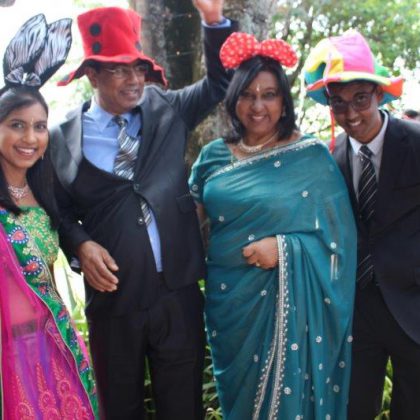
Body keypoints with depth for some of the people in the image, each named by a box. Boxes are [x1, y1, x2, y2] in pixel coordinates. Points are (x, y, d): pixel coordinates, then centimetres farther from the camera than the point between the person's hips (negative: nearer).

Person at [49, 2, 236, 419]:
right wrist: (81, 246, -13)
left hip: (178, 292, 1)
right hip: (113, 297, -1)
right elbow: (59, 210, 5)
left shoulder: (167, 110, 3)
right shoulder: (63, 138, -3)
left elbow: (219, 82, 10)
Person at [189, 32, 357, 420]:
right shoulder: (214, 156, 4)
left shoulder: (312, 156, -7)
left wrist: (284, 248, -20)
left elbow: (338, 232, -8)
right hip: (227, 297, 4)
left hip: (286, 300, -4)